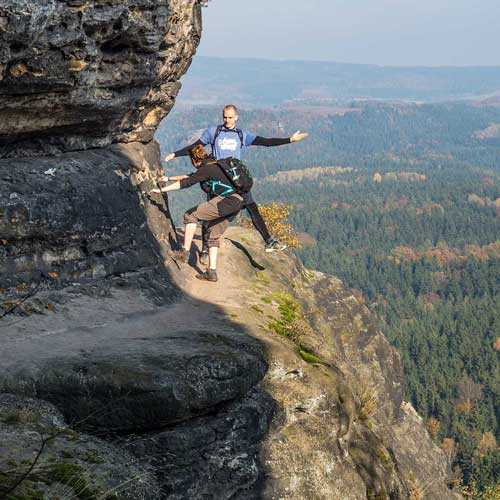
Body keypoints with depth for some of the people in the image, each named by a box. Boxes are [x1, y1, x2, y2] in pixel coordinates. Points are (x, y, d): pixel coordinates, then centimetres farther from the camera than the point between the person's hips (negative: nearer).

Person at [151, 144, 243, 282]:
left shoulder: (206, 169, -7)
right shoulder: (213, 165, 21)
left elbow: (185, 183, -10)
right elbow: (189, 176, 32)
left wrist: (162, 190, -4)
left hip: (227, 201, -10)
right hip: (236, 202, 10)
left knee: (191, 215, -2)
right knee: (213, 235, 13)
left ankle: (185, 252, -3)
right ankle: (212, 272, 9)